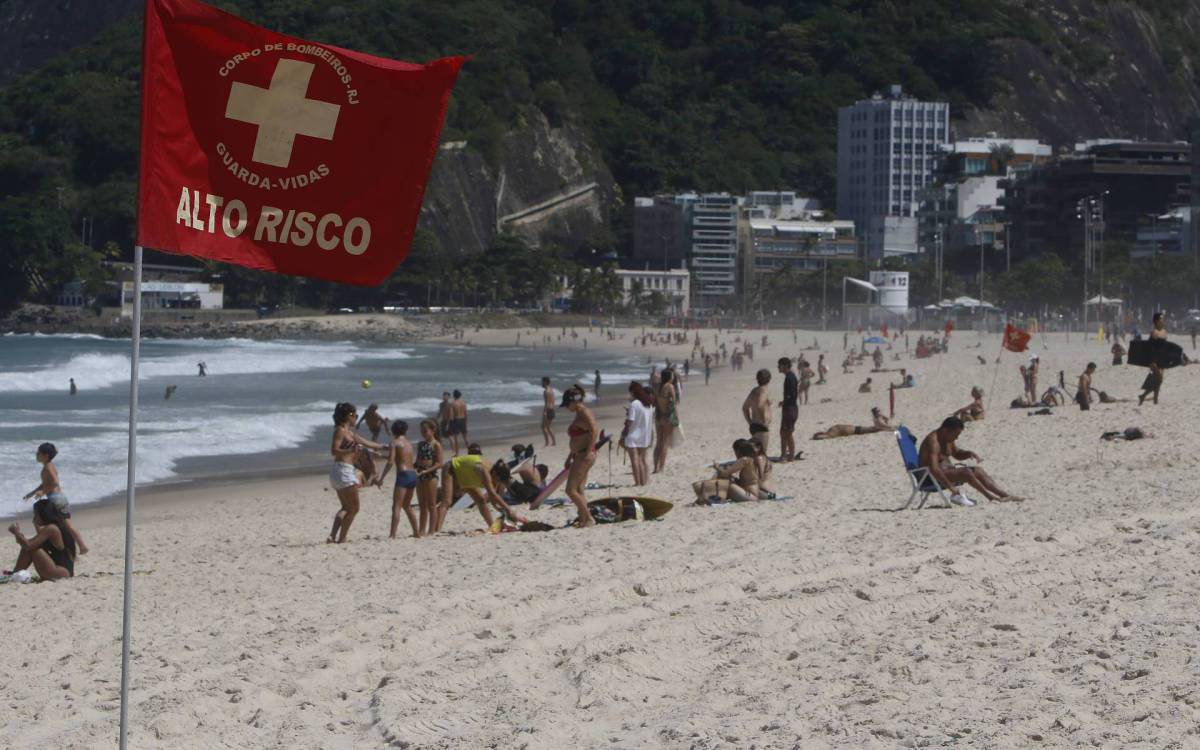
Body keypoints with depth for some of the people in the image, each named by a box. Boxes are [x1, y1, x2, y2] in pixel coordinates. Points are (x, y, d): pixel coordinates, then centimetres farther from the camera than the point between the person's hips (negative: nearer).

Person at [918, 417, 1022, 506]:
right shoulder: (933, 441, -24)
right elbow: (934, 469, -35)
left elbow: (957, 454, 26)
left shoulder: (947, 439, 8)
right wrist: (951, 487, -32)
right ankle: (990, 496, -23)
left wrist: (970, 454, 3)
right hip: (932, 478, -10)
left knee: (978, 470, 1)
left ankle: (1004, 495, -4)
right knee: (965, 472, -27)